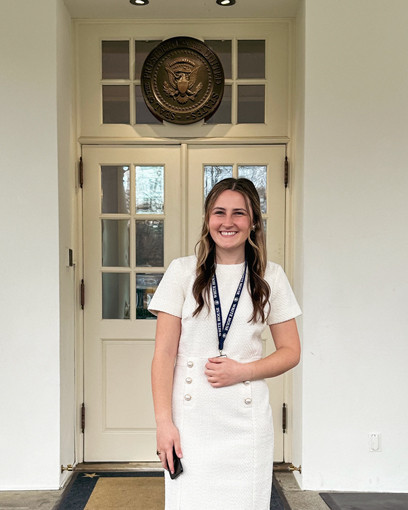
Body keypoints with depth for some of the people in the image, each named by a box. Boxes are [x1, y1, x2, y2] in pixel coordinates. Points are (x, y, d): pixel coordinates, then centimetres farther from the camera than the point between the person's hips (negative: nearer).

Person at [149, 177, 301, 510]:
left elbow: (291, 352, 7)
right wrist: (164, 422, -7)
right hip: (190, 421, -1)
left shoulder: (271, 277, 4)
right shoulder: (183, 272, 1)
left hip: (248, 423, 1)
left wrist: (242, 371, -9)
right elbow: (164, 353, -1)